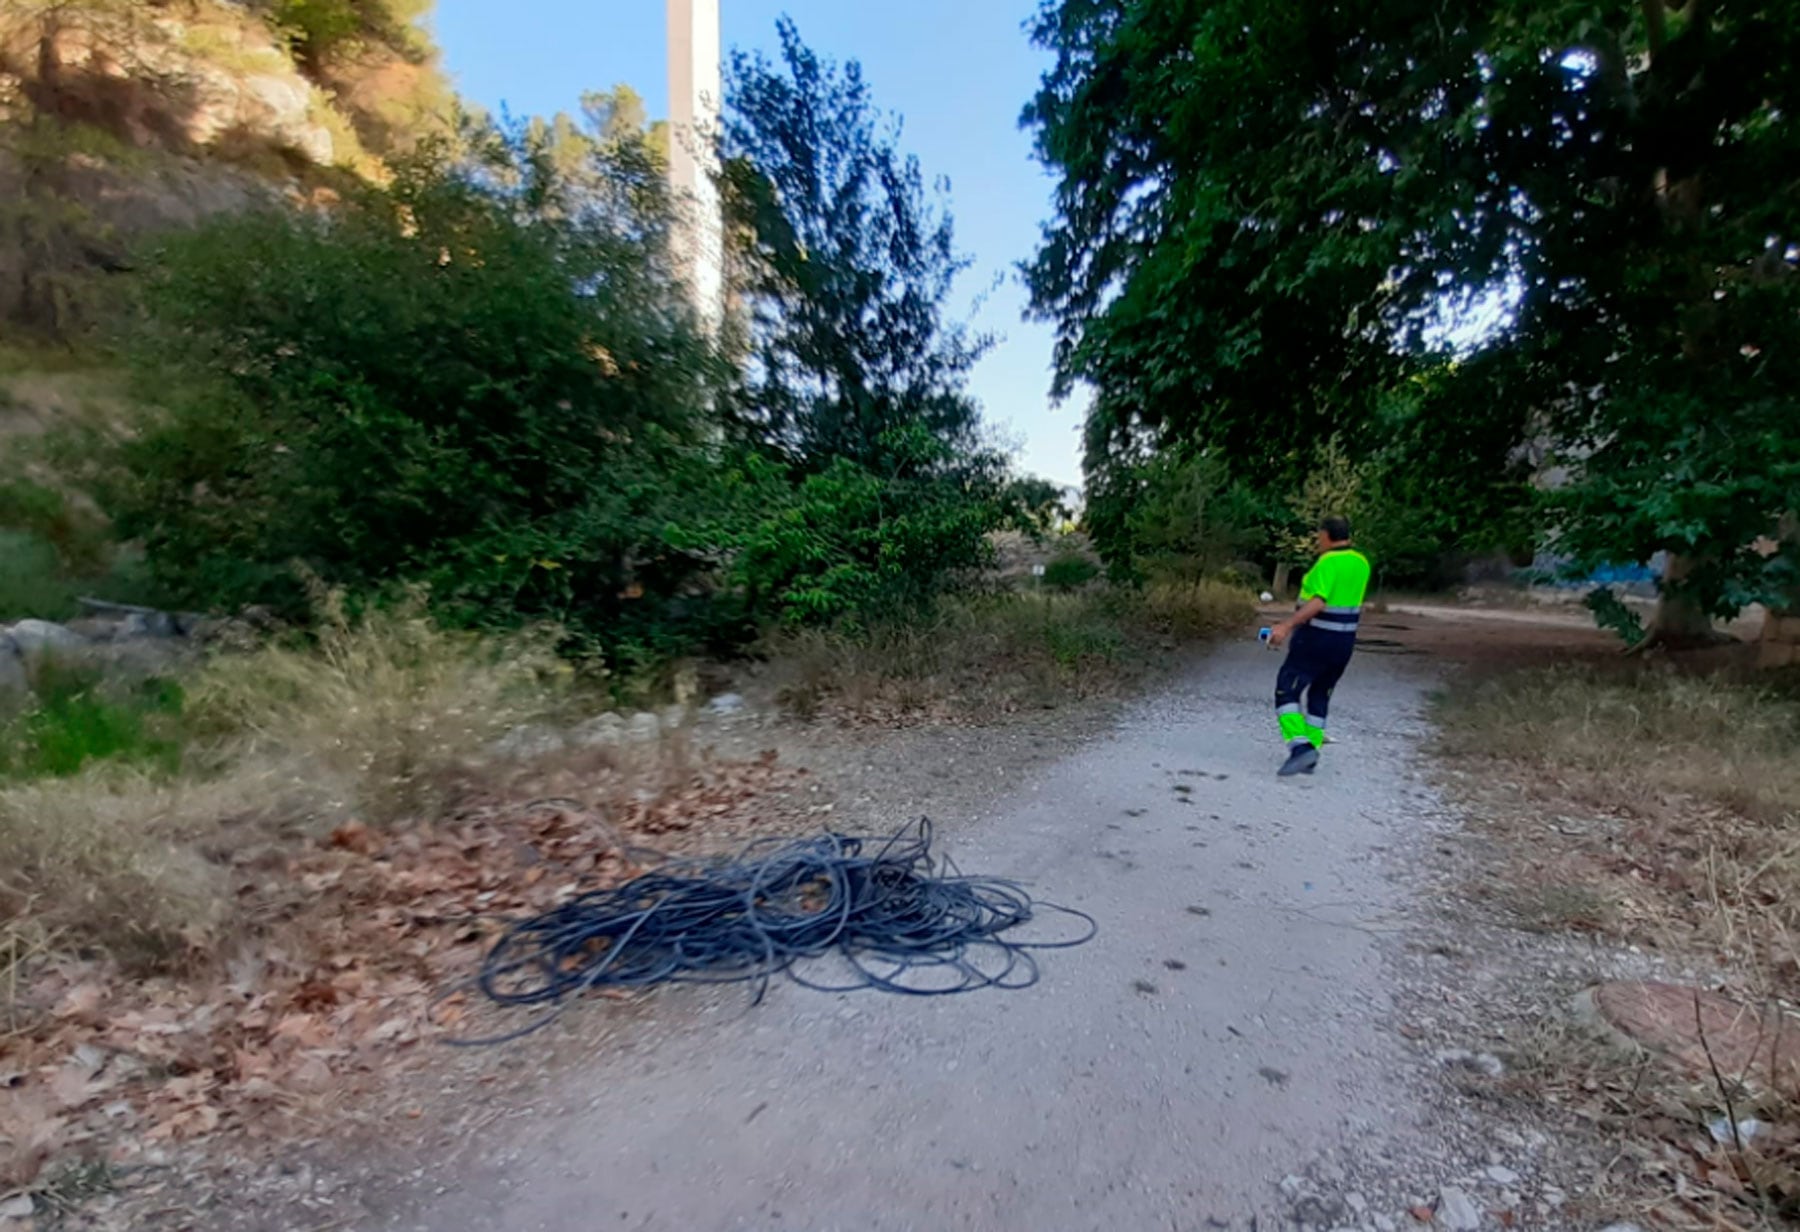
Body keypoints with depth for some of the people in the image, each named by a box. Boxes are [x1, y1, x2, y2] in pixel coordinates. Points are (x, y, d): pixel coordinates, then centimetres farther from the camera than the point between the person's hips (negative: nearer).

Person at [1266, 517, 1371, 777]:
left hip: (1316, 640, -8)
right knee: (1319, 696, 17)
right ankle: (1310, 757, 18)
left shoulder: (1328, 562, -17)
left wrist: (1287, 625, -34)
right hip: (1344, 641, 8)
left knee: (1286, 691, -4)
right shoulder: (1361, 563, 10)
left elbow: (1318, 602, -28)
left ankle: (1301, 748, -19)